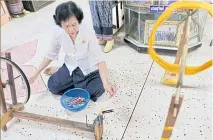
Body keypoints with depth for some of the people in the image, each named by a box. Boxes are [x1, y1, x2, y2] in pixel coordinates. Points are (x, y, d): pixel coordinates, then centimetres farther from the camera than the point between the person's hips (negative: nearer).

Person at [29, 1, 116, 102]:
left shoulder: (88, 32, -30)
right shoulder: (58, 32, -20)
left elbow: (99, 58, -35)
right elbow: (51, 54, -5)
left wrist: (106, 83, -48)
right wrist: (36, 73, -5)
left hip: (89, 69, -1)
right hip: (71, 67, 2)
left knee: (97, 90, -21)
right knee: (52, 86, -13)